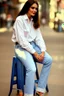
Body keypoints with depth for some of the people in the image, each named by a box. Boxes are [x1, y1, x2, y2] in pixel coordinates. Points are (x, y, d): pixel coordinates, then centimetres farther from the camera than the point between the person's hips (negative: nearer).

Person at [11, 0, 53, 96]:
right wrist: (34, 53, -19)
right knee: (32, 69, -30)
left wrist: (43, 51, -11)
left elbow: (39, 37, 6)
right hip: (21, 47, -7)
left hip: (33, 45, 7)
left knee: (49, 60, -16)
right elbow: (21, 40, -18)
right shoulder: (20, 19, -11)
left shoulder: (34, 21, 12)